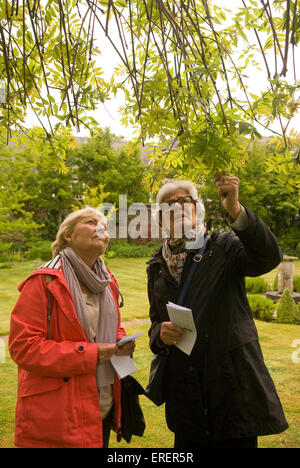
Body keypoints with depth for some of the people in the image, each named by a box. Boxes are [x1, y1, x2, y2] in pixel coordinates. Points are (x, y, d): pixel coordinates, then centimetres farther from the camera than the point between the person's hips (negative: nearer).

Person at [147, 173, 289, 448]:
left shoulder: (223, 248, -4)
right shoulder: (157, 267, 10)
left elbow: (269, 257, -23)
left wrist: (235, 210, -36)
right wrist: (160, 333, -7)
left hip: (234, 387, -3)